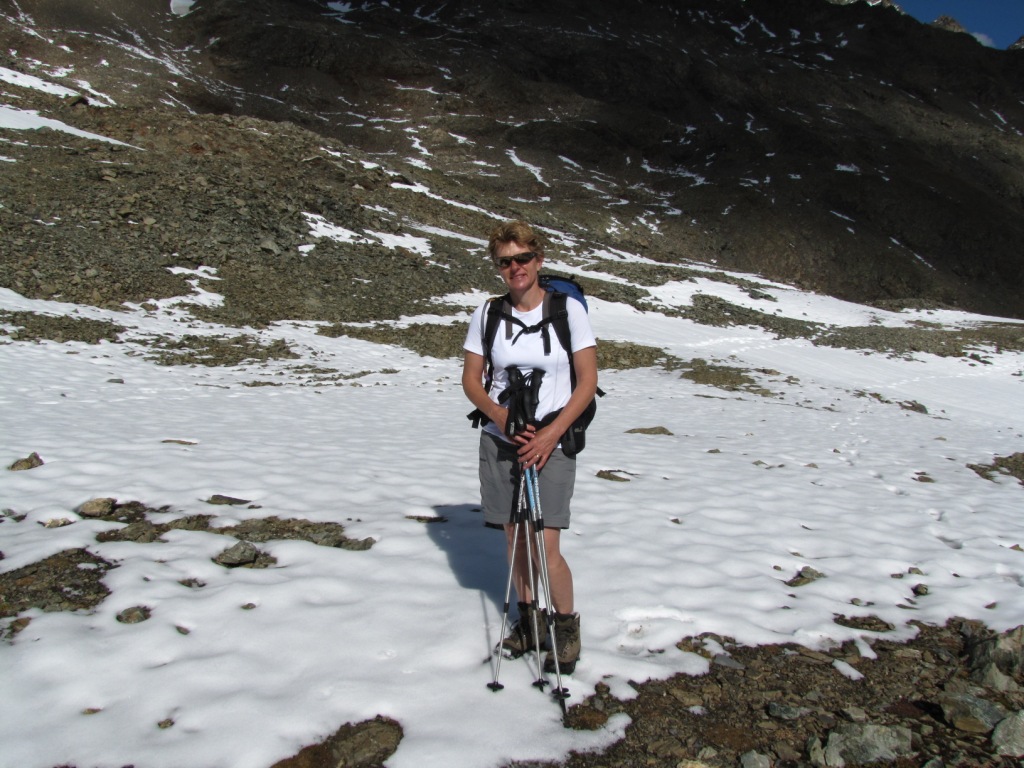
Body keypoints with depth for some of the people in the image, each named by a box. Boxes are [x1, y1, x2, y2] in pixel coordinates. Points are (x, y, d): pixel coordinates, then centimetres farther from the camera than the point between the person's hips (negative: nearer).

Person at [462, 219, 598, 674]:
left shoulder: (568, 310, -6)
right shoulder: (487, 315, 2)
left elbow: (588, 381, -7)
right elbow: (471, 380, 5)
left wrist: (550, 435, -15)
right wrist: (501, 416, -13)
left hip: (551, 443, -3)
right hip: (500, 440, 4)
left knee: (545, 545, -7)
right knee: (514, 535, 12)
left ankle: (567, 626, 16)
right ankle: (528, 620, 31)